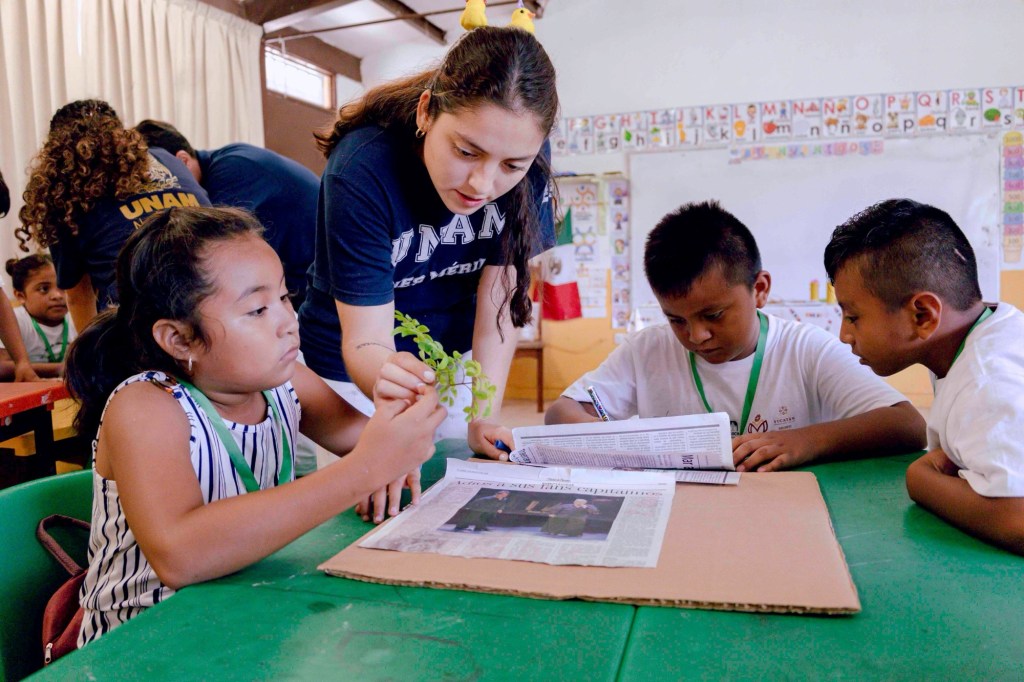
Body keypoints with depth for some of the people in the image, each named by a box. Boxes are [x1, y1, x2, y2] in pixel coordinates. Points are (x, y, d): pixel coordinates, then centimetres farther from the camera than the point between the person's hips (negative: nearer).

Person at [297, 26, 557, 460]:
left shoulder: (526, 163, -20)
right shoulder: (362, 170, -30)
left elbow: (498, 297, -15)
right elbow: (366, 341, -28)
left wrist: (485, 420, -23)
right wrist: (397, 389, -50)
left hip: (455, 362, 3)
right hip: (357, 373, -3)